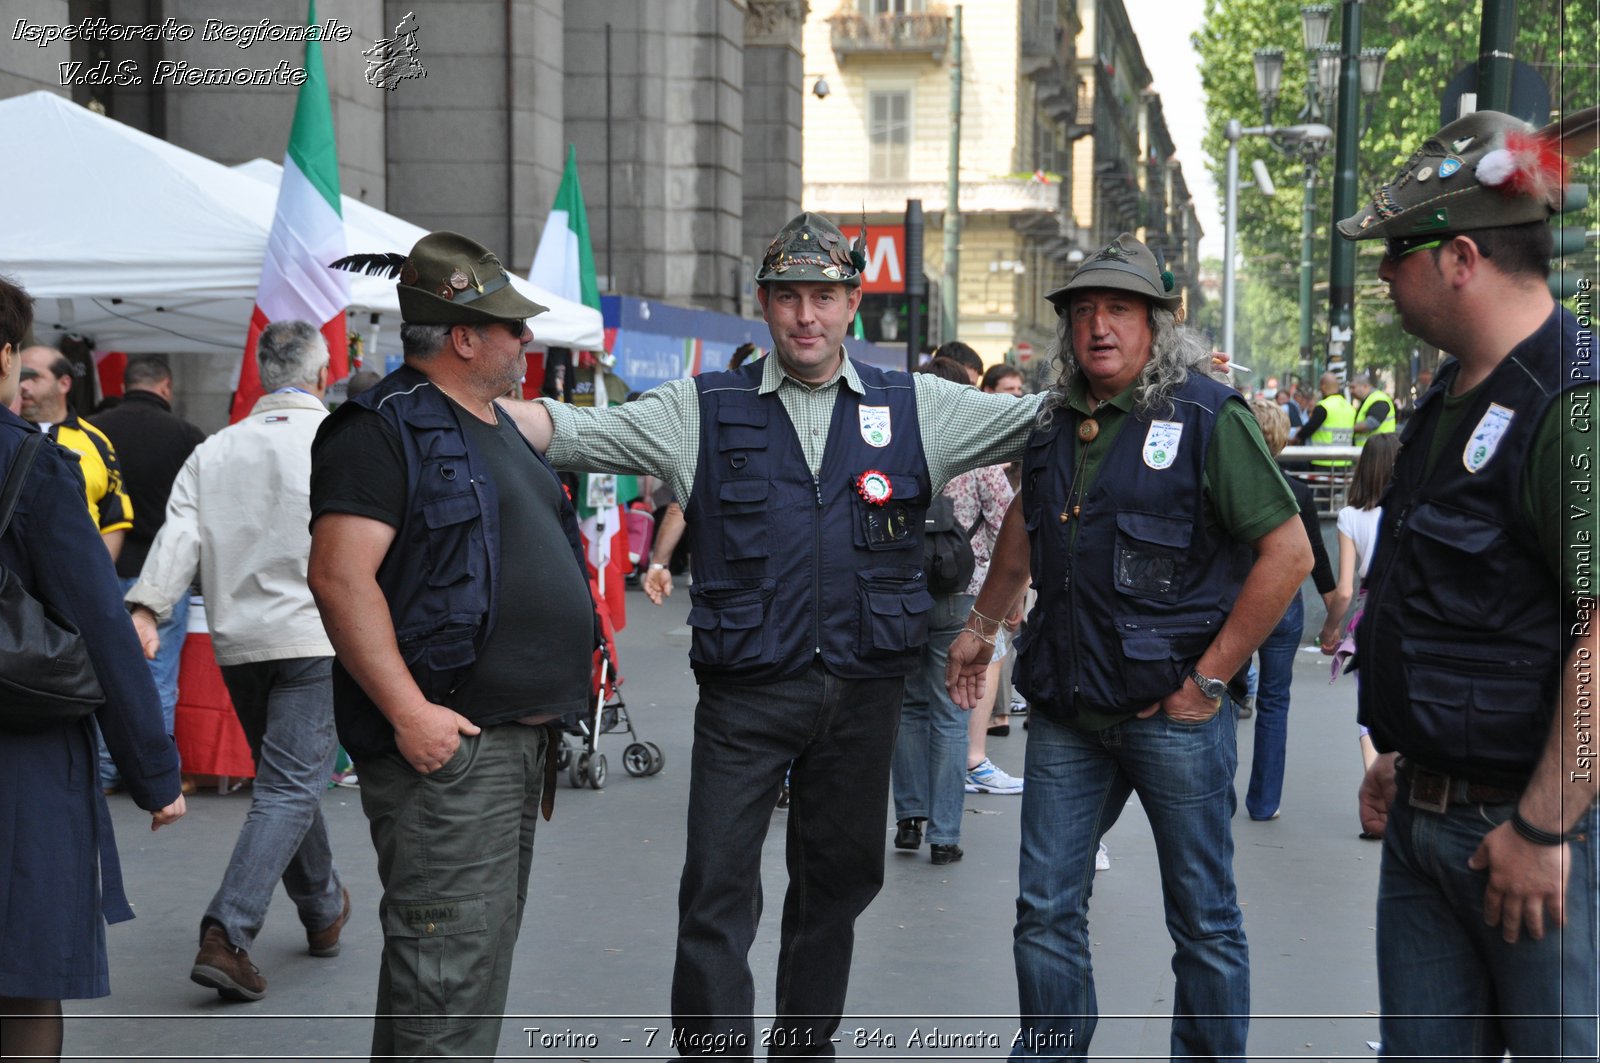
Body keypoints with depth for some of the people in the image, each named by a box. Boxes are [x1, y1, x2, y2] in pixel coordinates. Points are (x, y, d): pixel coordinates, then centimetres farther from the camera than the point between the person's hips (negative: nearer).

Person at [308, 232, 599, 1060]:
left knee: (487, 946, 16)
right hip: (447, 740, -10)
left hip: (521, 736, 10)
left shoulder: (500, 427, 19)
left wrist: (554, 702, 21)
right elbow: (340, 575, -21)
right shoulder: (386, 427, -12)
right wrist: (409, 711, -25)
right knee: (450, 963, -10)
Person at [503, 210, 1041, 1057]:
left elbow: (1045, 417, 5)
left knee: (837, 882, 16)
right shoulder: (704, 411, 1)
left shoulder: (915, 408, 5)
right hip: (745, 693, -2)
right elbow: (569, 432, -4)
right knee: (718, 894, -4)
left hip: (864, 692, 3)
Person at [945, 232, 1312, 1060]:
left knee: (1203, 919, 6)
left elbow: (1288, 553, -13)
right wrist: (982, 625, 27)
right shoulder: (1058, 421, 10)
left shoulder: (1208, 416, -9)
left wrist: (1208, 678, -13)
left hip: (1172, 709, -5)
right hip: (1068, 707, 6)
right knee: (1046, 908, 9)